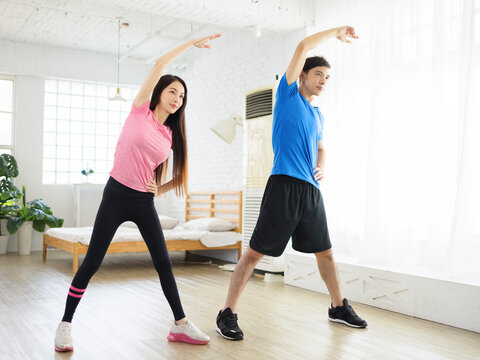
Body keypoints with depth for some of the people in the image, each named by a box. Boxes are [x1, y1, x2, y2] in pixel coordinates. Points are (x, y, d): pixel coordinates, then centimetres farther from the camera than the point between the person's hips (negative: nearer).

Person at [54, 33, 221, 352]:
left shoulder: (171, 135, 10)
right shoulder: (140, 111, 0)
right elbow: (159, 65, -7)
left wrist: (159, 189, -2)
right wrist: (192, 43, -2)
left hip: (144, 201, 4)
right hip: (117, 194, -4)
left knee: (163, 262, 2)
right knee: (92, 262, -2)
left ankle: (181, 325, 11)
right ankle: (66, 325, 13)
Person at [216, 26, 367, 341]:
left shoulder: (318, 115, 22)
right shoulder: (288, 95, 4)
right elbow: (303, 47, -4)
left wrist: (321, 168, 13)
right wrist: (337, 31, 8)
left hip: (312, 190, 8)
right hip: (284, 185, -7)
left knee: (325, 251, 16)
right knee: (256, 252, -6)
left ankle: (339, 307, 33)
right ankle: (228, 315, 2)